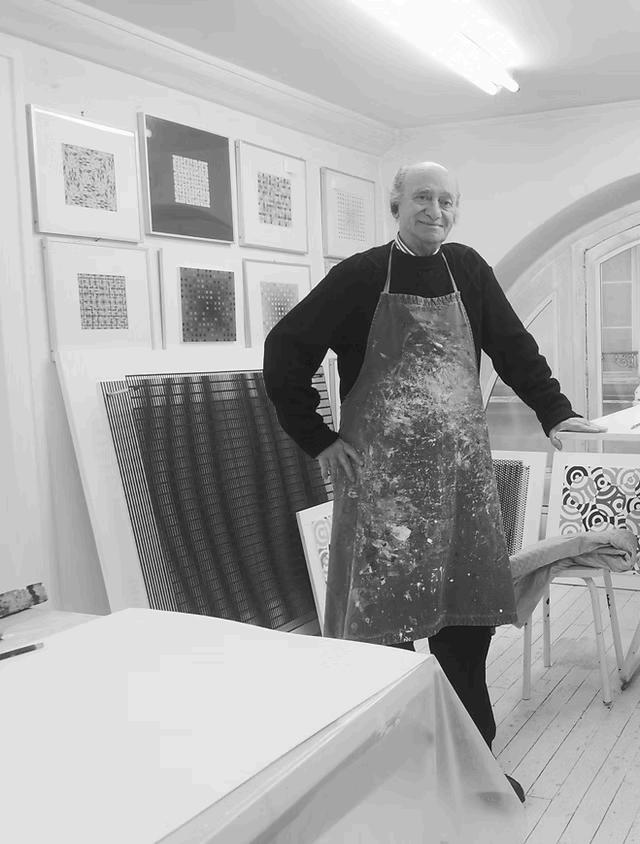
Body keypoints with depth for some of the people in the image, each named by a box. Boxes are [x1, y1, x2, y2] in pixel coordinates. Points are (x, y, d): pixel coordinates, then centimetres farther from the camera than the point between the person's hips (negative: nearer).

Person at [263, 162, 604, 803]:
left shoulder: (468, 270, 9)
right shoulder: (360, 276, -4)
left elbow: (513, 345, 17)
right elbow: (285, 350, -3)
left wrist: (555, 412, 10)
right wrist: (318, 442, -5)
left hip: (462, 472, 4)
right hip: (383, 477, -4)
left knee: (468, 615, 9)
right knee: (385, 615, 1)